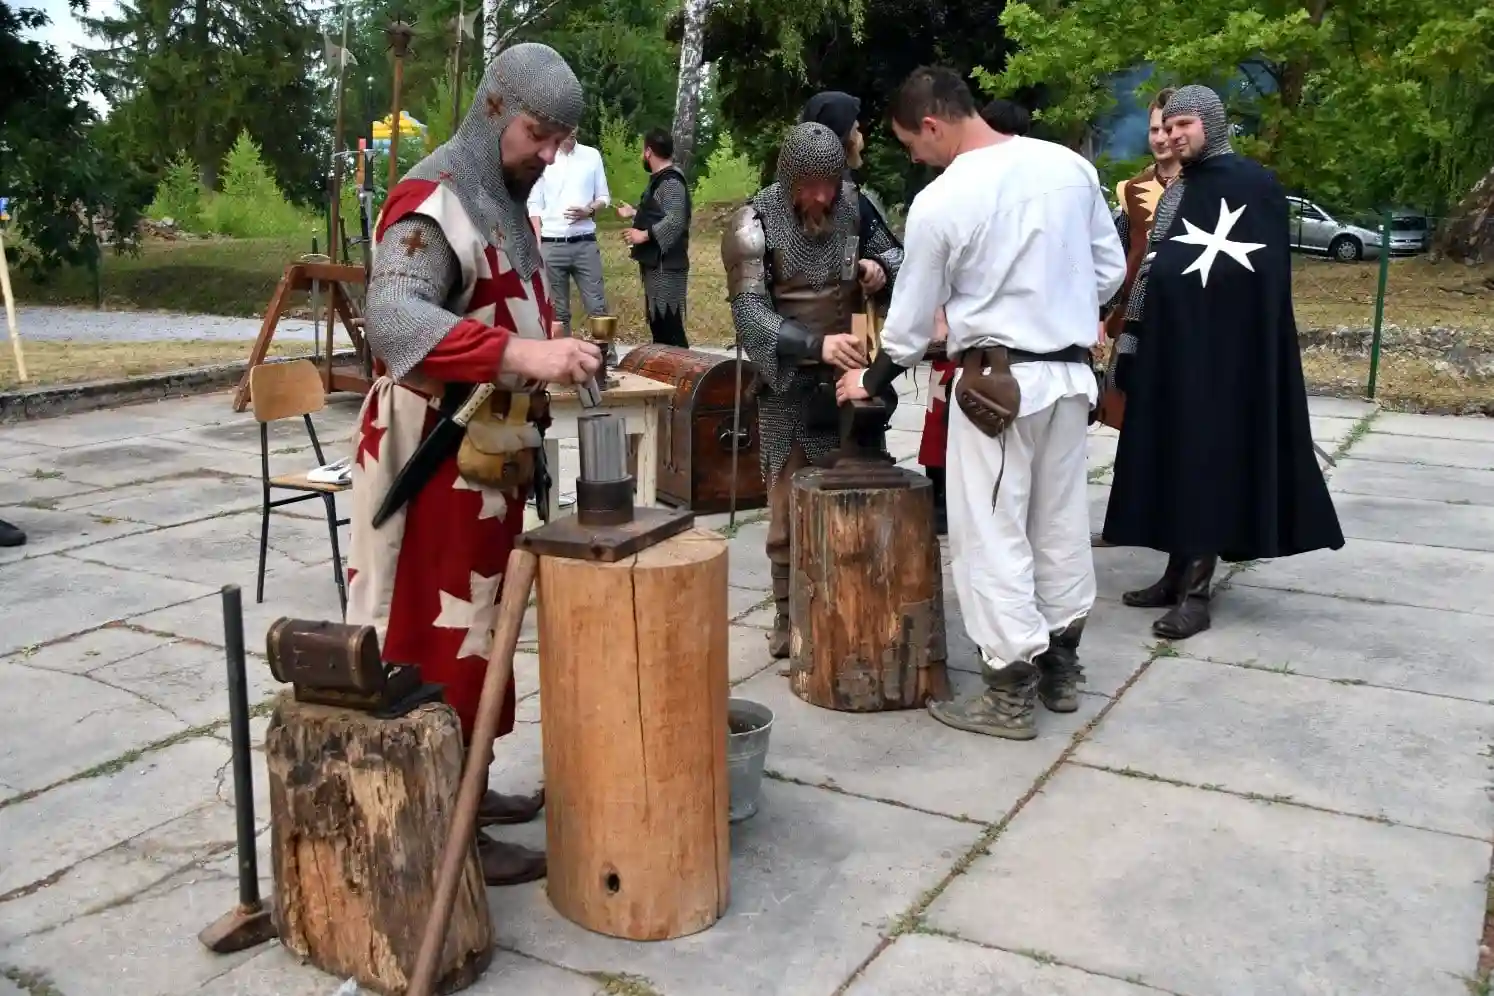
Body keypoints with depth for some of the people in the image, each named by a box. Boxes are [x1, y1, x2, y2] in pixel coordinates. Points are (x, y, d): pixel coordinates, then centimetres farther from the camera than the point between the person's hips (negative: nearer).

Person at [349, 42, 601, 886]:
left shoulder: (506, 203, 13)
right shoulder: (433, 202, -17)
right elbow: (392, 317, -34)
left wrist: (556, 356, 3)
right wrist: (518, 353, -44)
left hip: (489, 453, 9)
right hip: (436, 456, -9)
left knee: (474, 624, 16)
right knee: (439, 633, -3)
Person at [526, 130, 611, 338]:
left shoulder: (592, 155, 6)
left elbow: (604, 197, 11)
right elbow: (534, 205, 2)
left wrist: (589, 210, -11)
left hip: (585, 243, 1)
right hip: (551, 244, -1)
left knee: (598, 306, 0)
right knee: (557, 311, 6)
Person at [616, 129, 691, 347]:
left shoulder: (671, 181, -14)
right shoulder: (660, 180, 19)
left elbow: (675, 220, -25)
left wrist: (644, 235, -23)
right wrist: (634, 213, 40)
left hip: (666, 265, -11)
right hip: (656, 262, 11)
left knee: (669, 325, -12)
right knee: (658, 322, 15)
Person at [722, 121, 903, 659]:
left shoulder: (855, 203, 0)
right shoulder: (754, 225, -13)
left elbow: (893, 253, 16)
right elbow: (750, 315, -22)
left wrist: (881, 268, -9)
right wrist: (817, 345, -35)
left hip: (852, 373, 4)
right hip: (791, 385, -4)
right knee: (790, 505, 1)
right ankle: (789, 616, 14)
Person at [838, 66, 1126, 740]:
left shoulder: (939, 202, -12)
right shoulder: (1071, 166, 3)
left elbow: (913, 315, -3)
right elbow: (1111, 269, 9)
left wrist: (873, 379, 13)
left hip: (997, 380, -6)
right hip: (1071, 371, 7)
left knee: (992, 535, 2)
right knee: (1061, 523, 15)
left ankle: (1010, 693, 7)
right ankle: (1061, 666, 28)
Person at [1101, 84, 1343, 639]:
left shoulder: (1255, 184, -5)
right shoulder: (1176, 193, 15)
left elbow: (1268, 274, -10)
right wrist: (1131, 342, 8)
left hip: (1227, 347, -7)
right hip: (1172, 341, 7)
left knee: (1210, 455, -5)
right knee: (1176, 454, 8)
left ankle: (1196, 592, -2)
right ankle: (1179, 574, 17)